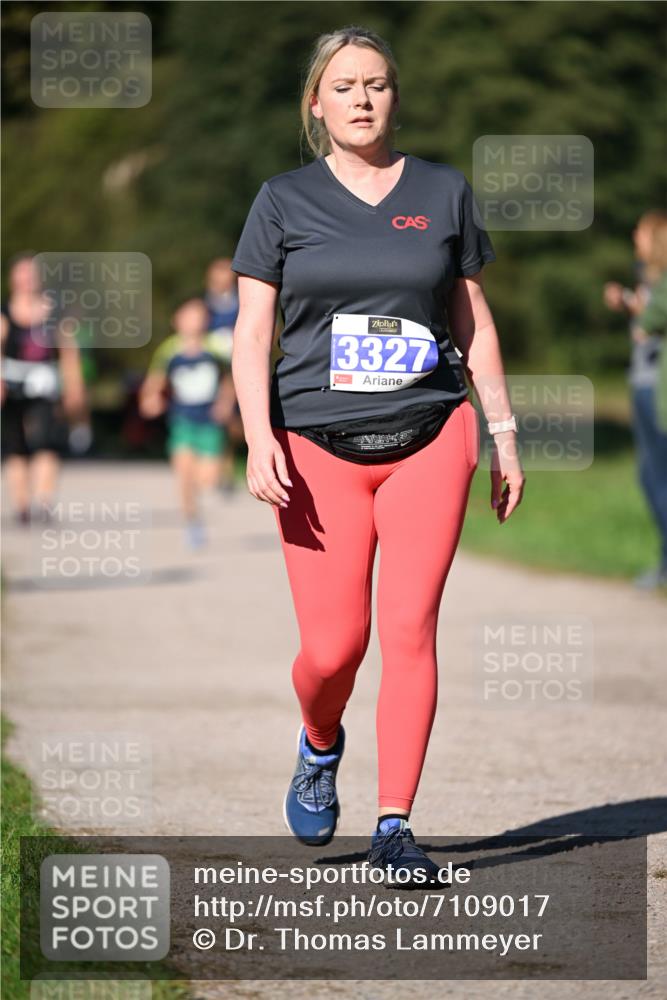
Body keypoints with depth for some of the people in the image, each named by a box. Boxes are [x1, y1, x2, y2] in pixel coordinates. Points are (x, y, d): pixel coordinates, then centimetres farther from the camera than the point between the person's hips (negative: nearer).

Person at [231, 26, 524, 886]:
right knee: (332, 647, -4)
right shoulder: (283, 201, 5)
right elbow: (251, 331, 2)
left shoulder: (444, 193, 9)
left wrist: (504, 435, 12)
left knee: (409, 629, -10)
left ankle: (394, 829, -4)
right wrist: (259, 439, -11)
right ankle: (320, 748, 31)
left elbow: (474, 323, 15)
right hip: (319, 449, -1)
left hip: (428, 437, 1)